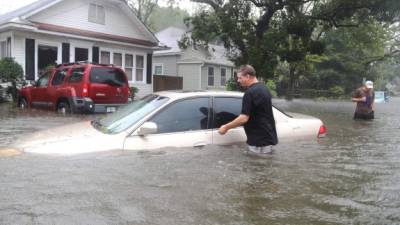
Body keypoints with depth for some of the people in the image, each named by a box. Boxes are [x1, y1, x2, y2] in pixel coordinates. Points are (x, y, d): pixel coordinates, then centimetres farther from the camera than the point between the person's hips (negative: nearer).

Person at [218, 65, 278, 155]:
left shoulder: (250, 92, -19)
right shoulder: (263, 88, 12)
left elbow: (244, 118, -23)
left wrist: (226, 127, -12)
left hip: (260, 141, -10)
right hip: (268, 138, 10)